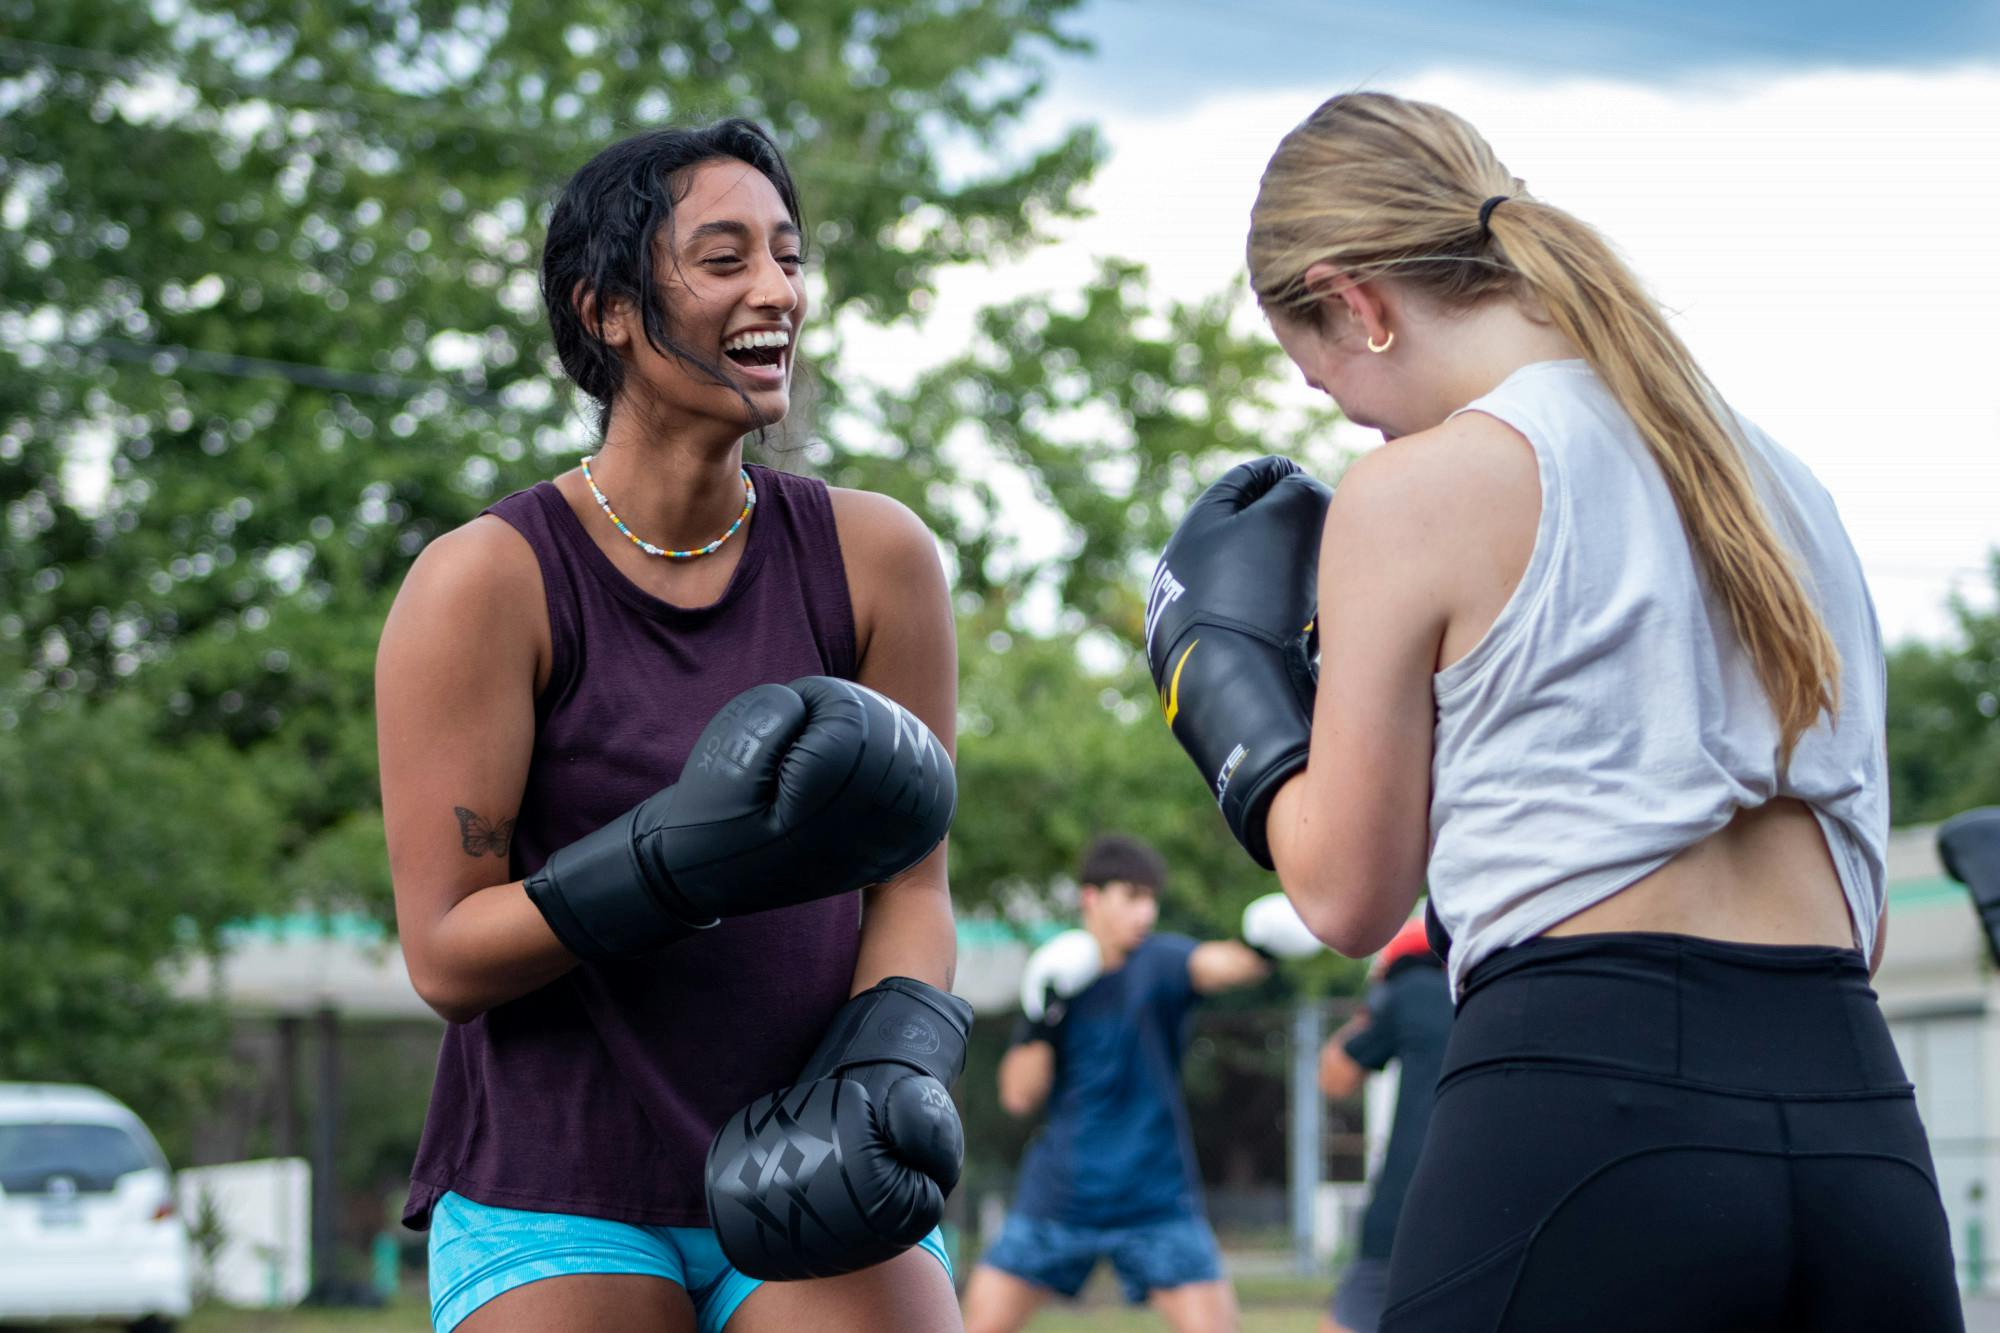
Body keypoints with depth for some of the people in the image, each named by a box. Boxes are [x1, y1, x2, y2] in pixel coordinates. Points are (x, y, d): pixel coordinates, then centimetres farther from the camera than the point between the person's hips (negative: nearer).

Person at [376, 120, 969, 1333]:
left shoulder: (874, 558, 0)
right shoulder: (487, 583, -8)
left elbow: (912, 882, 4)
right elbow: (445, 955, -9)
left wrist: (885, 1069, -16)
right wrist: (683, 858, -24)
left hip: (802, 1176, 2)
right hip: (556, 1193, -2)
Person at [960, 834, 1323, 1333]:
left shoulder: (1158, 961, -7)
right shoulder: (1052, 976, 4)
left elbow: (1210, 964, -32)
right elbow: (1019, 1095, 0)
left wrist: (1260, 951, -53)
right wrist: (1041, 1019, -15)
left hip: (1155, 1199, -3)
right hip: (1057, 1197, 3)